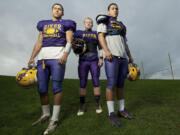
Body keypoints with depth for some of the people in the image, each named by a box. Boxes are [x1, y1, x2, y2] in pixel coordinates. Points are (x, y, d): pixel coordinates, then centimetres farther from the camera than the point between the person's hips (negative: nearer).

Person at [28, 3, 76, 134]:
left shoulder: (66, 24, 13)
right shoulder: (43, 24, 25)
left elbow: (69, 42, 1)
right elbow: (39, 42, 20)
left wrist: (65, 54, -17)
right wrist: (32, 57, 8)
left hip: (58, 57, -4)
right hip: (42, 58, 5)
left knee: (57, 87, -5)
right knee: (42, 89, 5)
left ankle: (54, 119, 7)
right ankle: (45, 114, 25)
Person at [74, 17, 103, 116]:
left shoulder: (96, 34, 14)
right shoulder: (79, 33, 10)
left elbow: (100, 48, 12)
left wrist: (101, 59, -1)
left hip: (94, 61, 1)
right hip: (83, 61, -1)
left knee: (96, 83, 1)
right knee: (82, 84, 1)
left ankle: (97, 104, 15)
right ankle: (82, 106, 14)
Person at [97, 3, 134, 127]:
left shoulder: (121, 25, 30)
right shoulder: (104, 20, 11)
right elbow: (101, 36, -5)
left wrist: (130, 56, 16)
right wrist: (106, 50, -21)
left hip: (123, 57, 7)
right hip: (112, 56, -7)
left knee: (121, 84, 8)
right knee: (111, 84, -11)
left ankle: (122, 110, 19)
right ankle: (111, 114, -2)